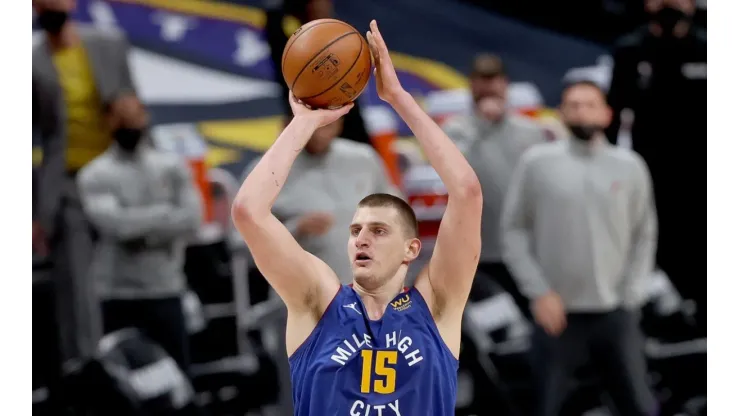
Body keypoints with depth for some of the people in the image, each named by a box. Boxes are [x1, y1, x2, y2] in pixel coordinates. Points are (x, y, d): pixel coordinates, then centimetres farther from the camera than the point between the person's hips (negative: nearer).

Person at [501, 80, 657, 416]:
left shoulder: (630, 167, 5)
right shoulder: (537, 163, -1)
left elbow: (644, 236, 8)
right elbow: (513, 230, 1)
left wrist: (631, 297, -1)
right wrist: (539, 292, -7)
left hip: (615, 313, 1)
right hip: (558, 312, -1)